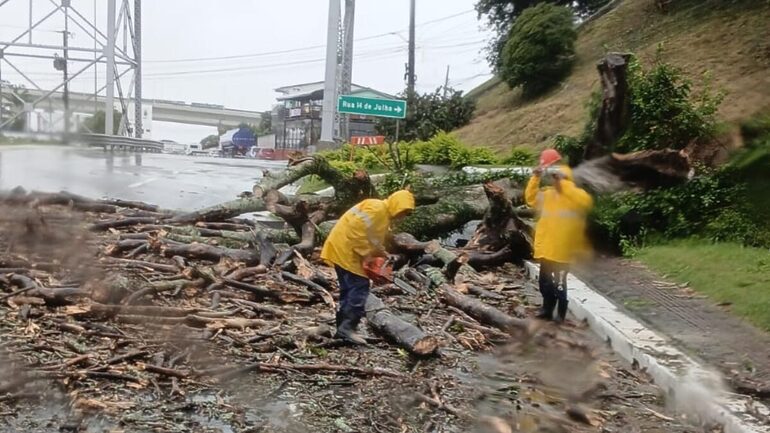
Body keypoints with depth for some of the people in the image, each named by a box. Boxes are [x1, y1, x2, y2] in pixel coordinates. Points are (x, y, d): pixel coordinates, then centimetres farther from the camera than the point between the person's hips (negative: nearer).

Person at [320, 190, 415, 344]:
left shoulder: (385, 216, 16)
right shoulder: (377, 208, -16)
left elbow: (375, 242, 19)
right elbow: (358, 228, -24)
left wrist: (384, 257, 5)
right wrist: (365, 254, -20)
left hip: (345, 251, 11)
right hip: (344, 249, -11)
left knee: (350, 289, 11)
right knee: (360, 287, -12)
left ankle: (342, 328, 14)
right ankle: (348, 327, -12)